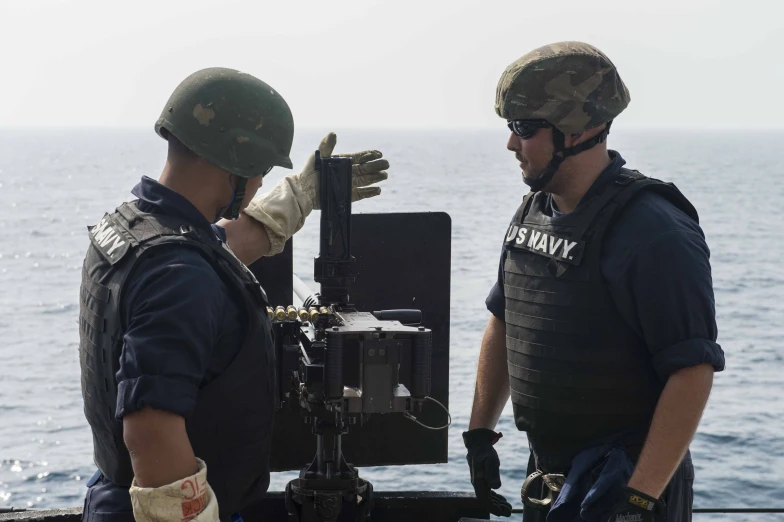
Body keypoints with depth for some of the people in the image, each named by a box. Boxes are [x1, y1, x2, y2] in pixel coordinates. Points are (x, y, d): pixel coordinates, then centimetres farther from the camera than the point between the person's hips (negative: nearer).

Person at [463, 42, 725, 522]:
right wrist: (480, 433, 14)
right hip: (546, 476, 7)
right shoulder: (533, 213, 6)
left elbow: (693, 371, -23)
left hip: (628, 482, -7)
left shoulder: (656, 233, -19)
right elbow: (502, 323, 17)